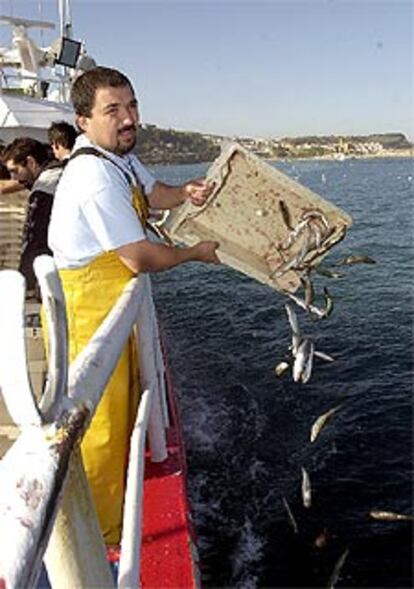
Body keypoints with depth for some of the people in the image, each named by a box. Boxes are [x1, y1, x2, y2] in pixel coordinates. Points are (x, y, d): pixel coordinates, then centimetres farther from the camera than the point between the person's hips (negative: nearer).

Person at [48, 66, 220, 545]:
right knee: (99, 421, 0)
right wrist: (196, 253, -6)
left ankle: (112, 510, 45)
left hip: (112, 299, 10)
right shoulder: (95, 178, -27)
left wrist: (186, 193, -3)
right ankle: (97, 537, 20)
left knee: (122, 404, 23)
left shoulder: (119, 153, 3)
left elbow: (153, 192, 20)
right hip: (87, 306, -10)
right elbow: (141, 259, -24)